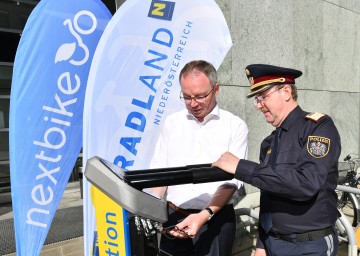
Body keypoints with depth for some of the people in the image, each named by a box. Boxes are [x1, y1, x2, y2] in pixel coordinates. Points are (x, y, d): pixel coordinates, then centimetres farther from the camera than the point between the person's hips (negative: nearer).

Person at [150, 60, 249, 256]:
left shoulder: (235, 126, -5)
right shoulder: (172, 122, 6)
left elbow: (231, 180, -10)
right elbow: (159, 172, 6)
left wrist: (205, 215, -22)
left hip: (216, 218, -2)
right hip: (174, 217, 3)